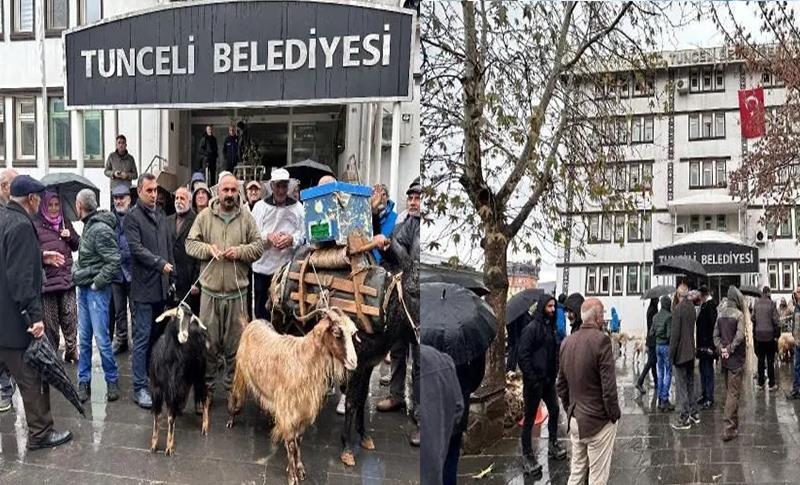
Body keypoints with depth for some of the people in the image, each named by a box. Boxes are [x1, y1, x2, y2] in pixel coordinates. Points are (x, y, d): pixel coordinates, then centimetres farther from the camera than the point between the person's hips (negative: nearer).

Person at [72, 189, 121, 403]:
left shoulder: (101, 229, -17)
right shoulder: (88, 226, 10)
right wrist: (79, 276, 6)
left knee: (101, 339, -4)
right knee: (84, 338, 11)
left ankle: (112, 381, 10)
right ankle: (83, 382, 19)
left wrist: (97, 283, -17)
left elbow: (114, 261, -21)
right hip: (84, 289, 9)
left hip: (97, 291, -9)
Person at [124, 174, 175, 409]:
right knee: (143, 337, -4)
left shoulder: (161, 216, 17)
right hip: (144, 287, -7)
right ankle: (140, 388, 1)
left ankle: (155, 380, 21)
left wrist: (172, 278, 15)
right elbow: (137, 249, -14)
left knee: (157, 335, 11)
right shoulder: (133, 217, -5)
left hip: (162, 287, 7)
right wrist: (161, 264, -19)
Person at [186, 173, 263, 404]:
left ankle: (233, 387, 20)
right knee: (208, 342, 6)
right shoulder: (204, 216, 4)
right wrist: (208, 248, -11)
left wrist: (240, 251, -11)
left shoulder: (247, 218, 5)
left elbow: (258, 246, 5)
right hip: (210, 290, 0)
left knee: (235, 343, 7)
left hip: (237, 291, 0)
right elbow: (190, 243, 6)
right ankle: (206, 386, 18)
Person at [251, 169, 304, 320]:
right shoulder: (260, 206, 6)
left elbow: (304, 234, 1)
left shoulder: (297, 207, 6)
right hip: (263, 267, 0)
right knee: (262, 311, 7)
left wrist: (291, 239, -19)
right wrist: (268, 236, -17)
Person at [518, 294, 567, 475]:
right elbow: (523, 356, -18)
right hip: (534, 381, -8)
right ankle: (527, 455, 11)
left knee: (554, 410, 18)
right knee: (530, 418, 1)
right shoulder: (532, 328, -16)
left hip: (548, 379, 8)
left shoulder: (551, 326, 7)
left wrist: (554, 373, 8)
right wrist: (532, 380, -19)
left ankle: (553, 444, 36)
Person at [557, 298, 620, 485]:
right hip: (598, 421, -6)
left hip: (574, 420, 7)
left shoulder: (567, 342, 3)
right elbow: (608, 384, -19)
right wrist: (614, 415, -7)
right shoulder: (601, 340, -18)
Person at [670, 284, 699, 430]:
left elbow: (675, 333, -18)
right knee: (690, 384, 18)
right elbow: (691, 329, 12)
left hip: (681, 353, -8)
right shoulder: (692, 307, 6)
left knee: (681, 386, -2)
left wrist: (671, 354, -12)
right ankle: (694, 413, 26)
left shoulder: (678, 309, -17)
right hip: (691, 352, 8)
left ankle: (685, 418, 1)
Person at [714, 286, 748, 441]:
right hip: (736, 359, -6)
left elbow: (716, 335, 4)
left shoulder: (720, 313, 6)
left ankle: (733, 423, 27)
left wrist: (722, 349, -3)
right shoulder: (739, 314, -12)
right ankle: (729, 428, -7)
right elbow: (739, 336, -20)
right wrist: (729, 349, -11)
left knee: (729, 390, 17)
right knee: (734, 393, -4)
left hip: (724, 358, 6)